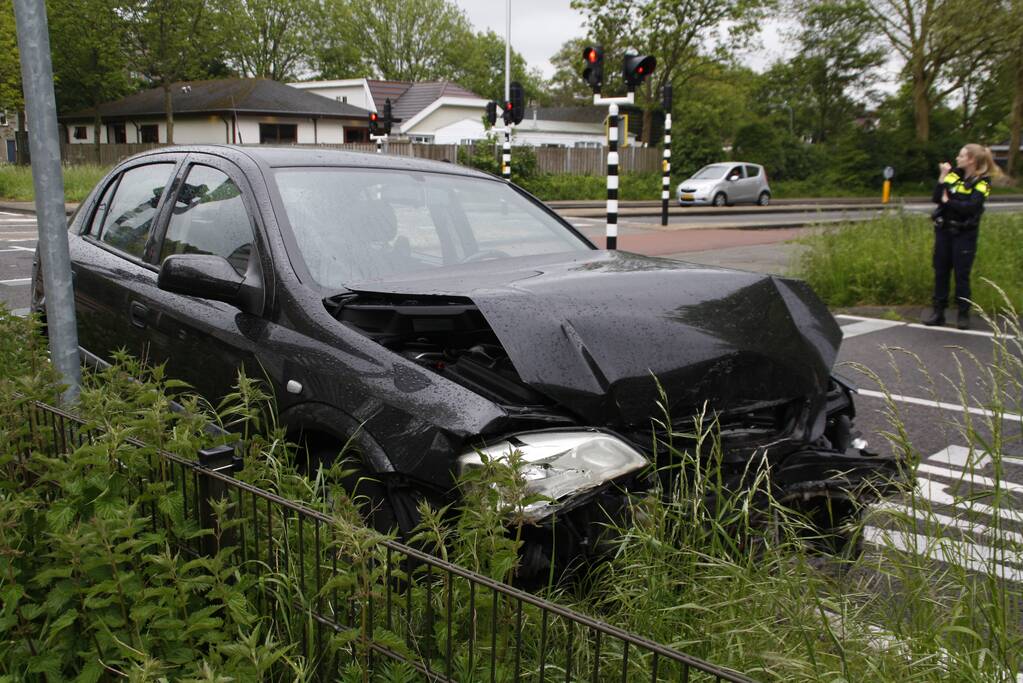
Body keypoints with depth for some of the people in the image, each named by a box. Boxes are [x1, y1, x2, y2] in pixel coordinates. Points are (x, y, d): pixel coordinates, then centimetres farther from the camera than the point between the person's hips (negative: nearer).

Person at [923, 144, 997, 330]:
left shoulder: (982, 182, -7)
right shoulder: (953, 174, 6)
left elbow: (970, 207, -21)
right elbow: (936, 198, -3)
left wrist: (948, 201, -11)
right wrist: (942, 177, -10)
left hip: (965, 234, -4)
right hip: (943, 230, 5)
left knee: (962, 275, 0)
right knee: (940, 272, 7)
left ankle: (963, 315, 10)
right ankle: (938, 312, 15)